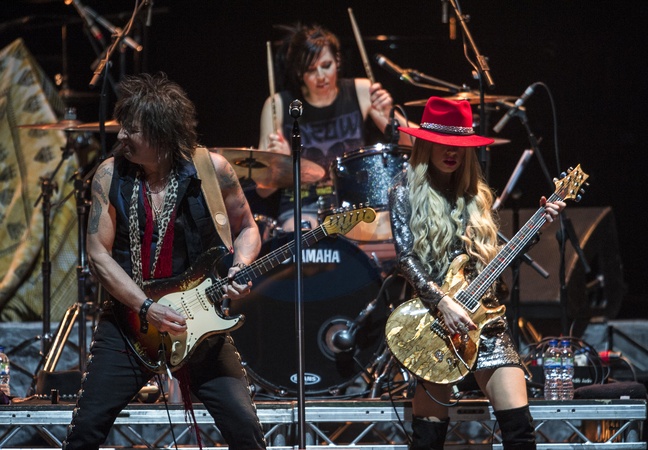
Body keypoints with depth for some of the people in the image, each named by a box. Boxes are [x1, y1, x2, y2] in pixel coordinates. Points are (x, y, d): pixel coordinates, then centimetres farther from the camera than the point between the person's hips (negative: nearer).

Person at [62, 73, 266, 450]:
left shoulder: (211, 170, -7)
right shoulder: (111, 175, -4)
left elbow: (246, 228, 7)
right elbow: (99, 255, -4)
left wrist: (240, 266, -15)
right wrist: (147, 309, -15)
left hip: (198, 318, -1)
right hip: (128, 318, 1)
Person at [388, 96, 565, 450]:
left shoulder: (475, 192, 15)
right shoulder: (407, 191, 1)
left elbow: (498, 257, 15)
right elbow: (406, 258, -8)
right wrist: (442, 302, -20)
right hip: (434, 319, -4)